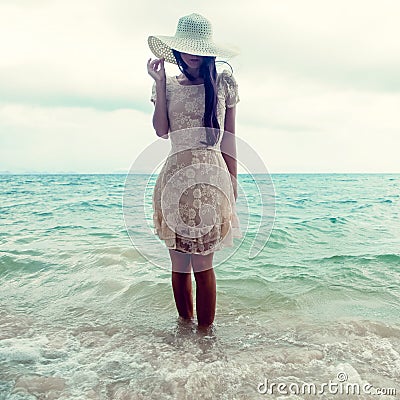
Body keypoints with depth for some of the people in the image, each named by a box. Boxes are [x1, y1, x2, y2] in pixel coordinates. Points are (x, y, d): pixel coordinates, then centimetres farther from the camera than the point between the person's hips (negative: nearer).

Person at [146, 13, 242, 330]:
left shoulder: (224, 84, 9)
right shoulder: (169, 86, 14)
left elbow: (229, 138, 8)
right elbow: (162, 131, -1)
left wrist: (233, 181, 4)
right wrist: (160, 83, 1)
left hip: (211, 180, -2)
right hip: (175, 179, 3)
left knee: (202, 265, -4)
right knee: (179, 263, 6)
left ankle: (205, 333, 11)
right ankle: (185, 325, 22)